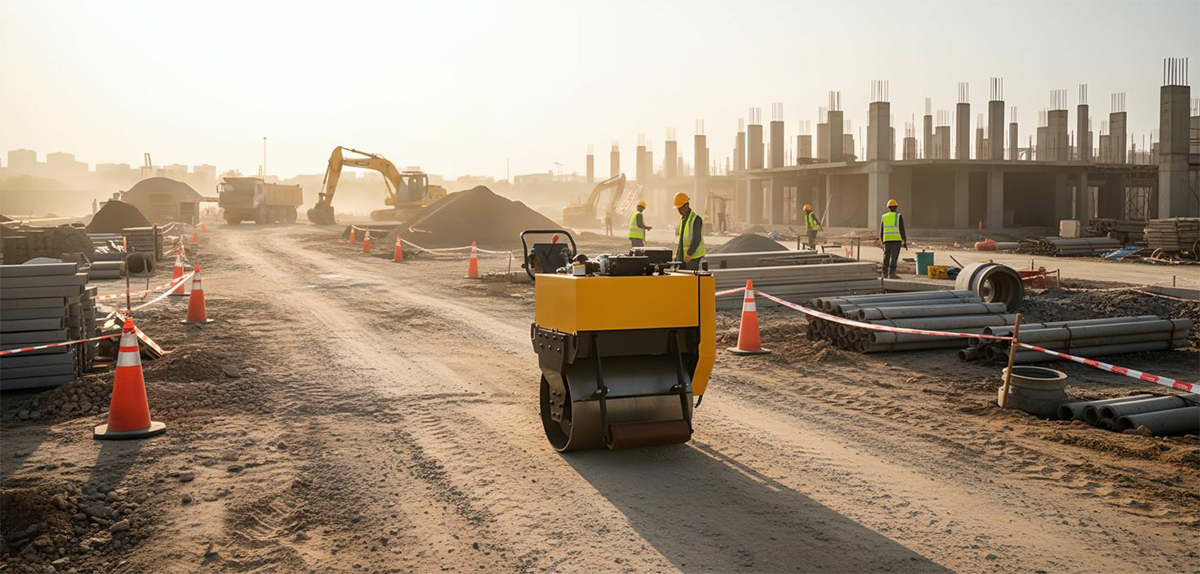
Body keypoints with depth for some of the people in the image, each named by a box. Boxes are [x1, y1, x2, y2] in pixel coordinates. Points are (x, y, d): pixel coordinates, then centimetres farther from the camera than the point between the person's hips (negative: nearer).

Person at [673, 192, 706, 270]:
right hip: (683, 256, 8)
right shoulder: (682, 218, 12)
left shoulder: (696, 219, -15)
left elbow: (697, 239, -21)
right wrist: (678, 255, 15)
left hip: (694, 256, -8)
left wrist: (689, 254, -27)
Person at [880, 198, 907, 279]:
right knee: (894, 257, -5)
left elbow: (881, 231, 8)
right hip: (896, 240, -3)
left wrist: (882, 242, 17)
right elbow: (902, 230, -7)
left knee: (886, 257, 13)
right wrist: (905, 242, -2)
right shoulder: (899, 216, -4)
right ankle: (891, 274, -11)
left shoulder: (884, 217, 7)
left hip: (887, 240, 4)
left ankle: (885, 273, 14)